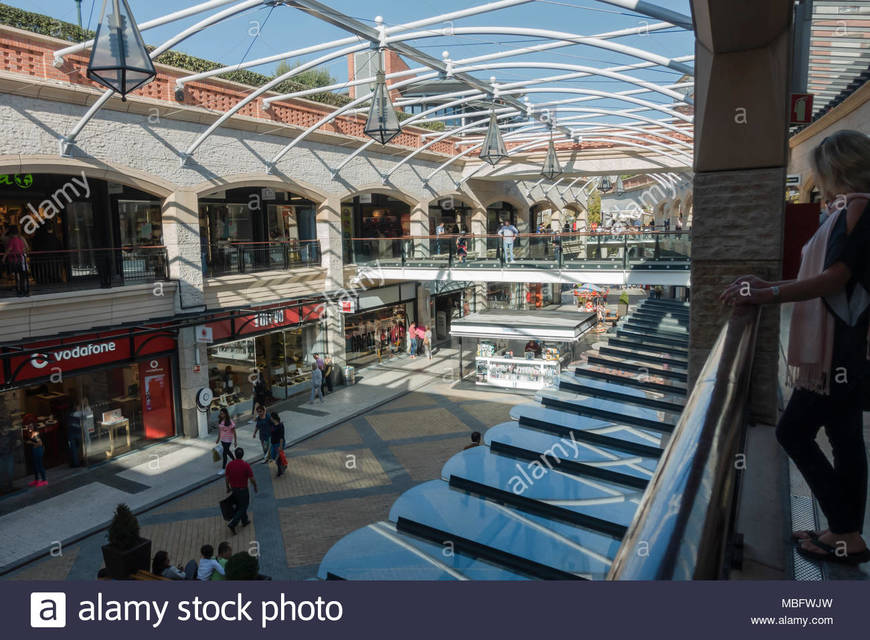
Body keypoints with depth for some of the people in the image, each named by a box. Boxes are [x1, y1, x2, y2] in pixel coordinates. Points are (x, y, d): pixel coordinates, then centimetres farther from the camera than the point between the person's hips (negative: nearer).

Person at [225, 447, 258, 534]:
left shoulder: (230, 465, -11)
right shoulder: (246, 465, -23)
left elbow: (226, 478, -1)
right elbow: (252, 479, -18)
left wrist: (228, 487, 16)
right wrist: (255, 487, 1)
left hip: (234, 489, 5)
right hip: (243, 490, -5)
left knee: (239, 505, 25)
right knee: (243, 507, 10)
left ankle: (244, 521, 39)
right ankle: (233, 524, -1)